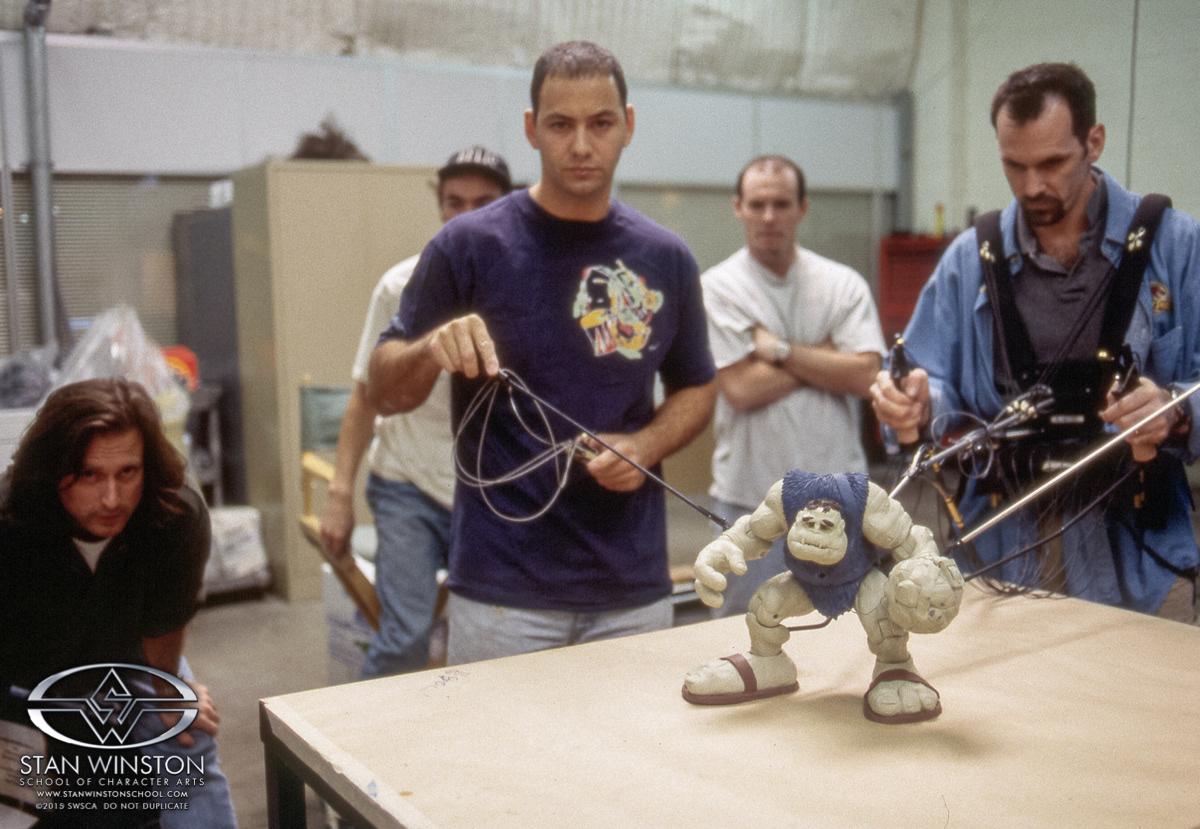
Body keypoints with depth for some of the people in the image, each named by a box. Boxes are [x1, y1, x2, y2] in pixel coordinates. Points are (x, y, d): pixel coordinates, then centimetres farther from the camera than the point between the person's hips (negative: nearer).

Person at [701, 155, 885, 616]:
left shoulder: (844, 285, 5)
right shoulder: (716, 288, -3)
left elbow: (865, 376, -8)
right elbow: (742, 388, -13)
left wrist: (779, 349, -11)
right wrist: (825, 355, -6)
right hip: (750, 498, -2)